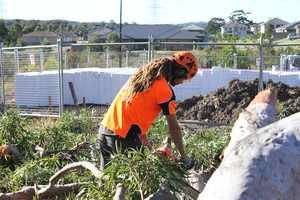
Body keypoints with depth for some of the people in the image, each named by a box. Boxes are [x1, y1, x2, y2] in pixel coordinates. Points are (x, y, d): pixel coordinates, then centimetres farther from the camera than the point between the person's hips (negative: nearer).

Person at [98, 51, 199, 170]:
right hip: (123, 137, -8)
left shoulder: (141, 75, 14)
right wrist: (183, 156, 9)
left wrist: (145, 142, 23)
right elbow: (174, 127, -3)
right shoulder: (165, 90, -9)